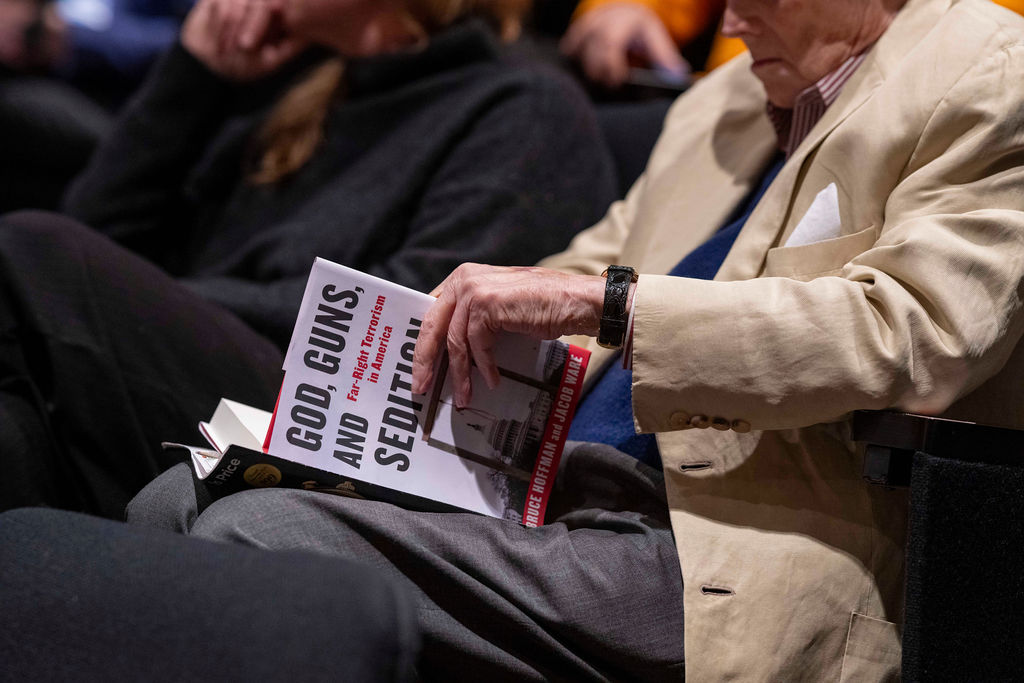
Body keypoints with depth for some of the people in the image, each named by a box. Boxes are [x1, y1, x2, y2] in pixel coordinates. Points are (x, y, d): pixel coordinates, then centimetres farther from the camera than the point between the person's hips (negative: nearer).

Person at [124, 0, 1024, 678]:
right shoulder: (727, 98, 23)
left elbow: (911, 334, -17)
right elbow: (596, 264, 30)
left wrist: (599, 302, -19)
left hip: (728, 564, -9)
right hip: (566, 503, 9)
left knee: (255, 542, -24)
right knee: (176, 504, -2)